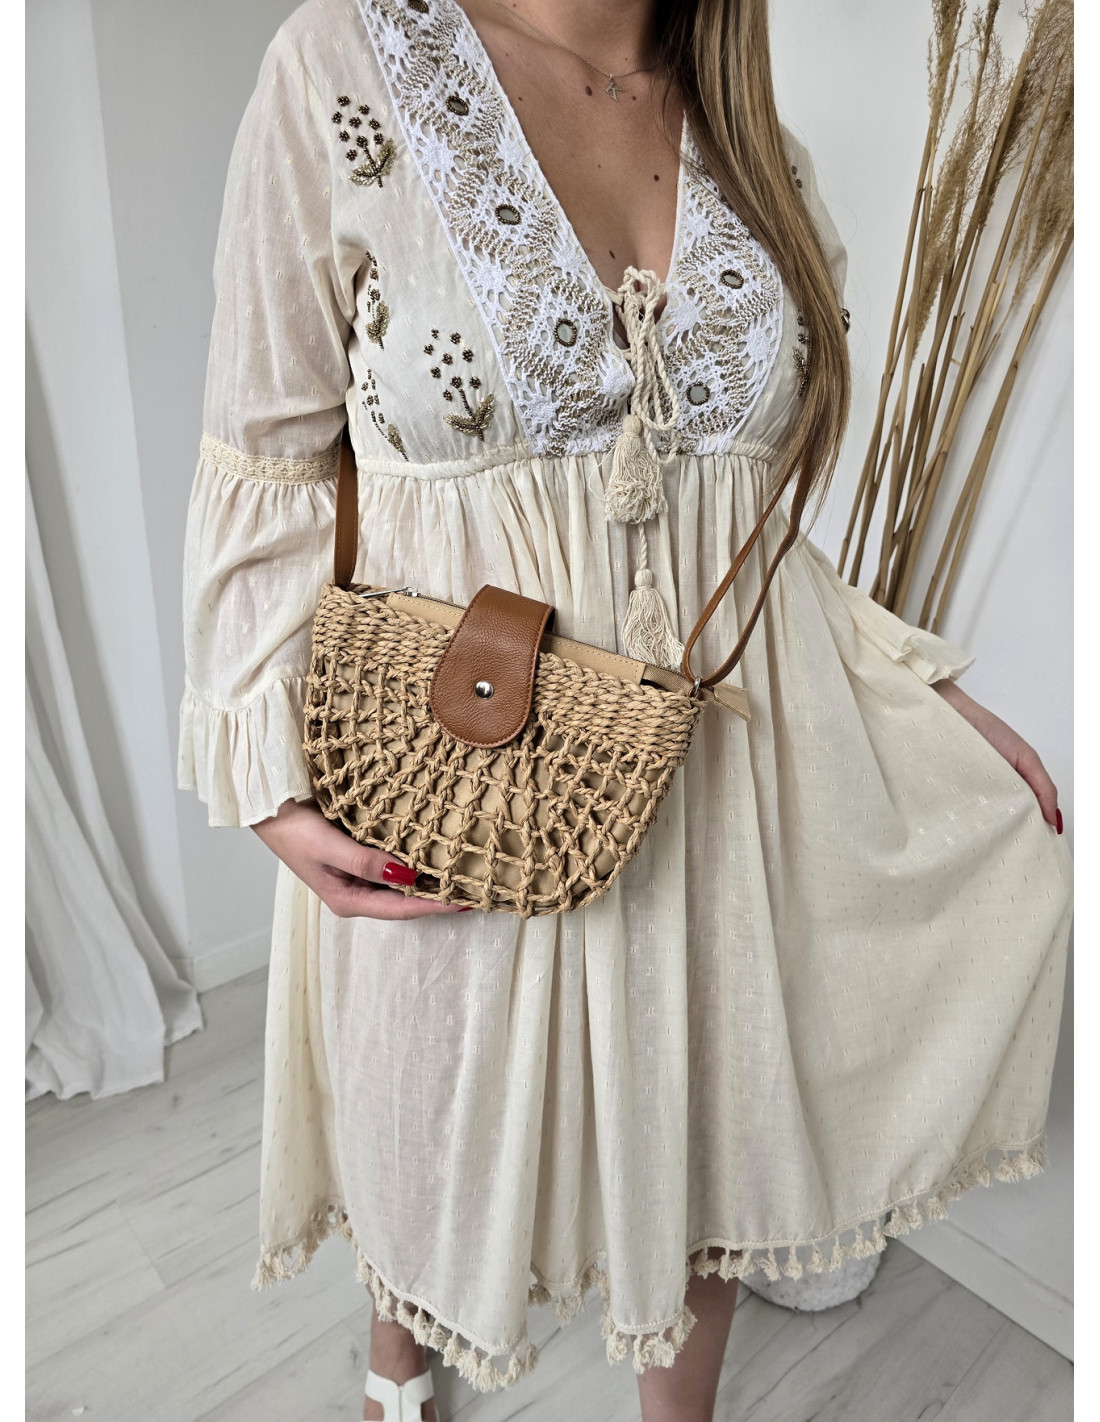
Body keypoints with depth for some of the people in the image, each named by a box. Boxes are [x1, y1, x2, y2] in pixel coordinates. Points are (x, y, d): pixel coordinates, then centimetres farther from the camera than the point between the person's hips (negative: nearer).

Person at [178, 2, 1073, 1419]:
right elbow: (265, 470, -4)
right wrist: (271, 776, -13)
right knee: (448, 1116, 20)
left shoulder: (753, 143, 11)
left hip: (727, 753, 4)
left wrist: (937, 694, 9)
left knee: (708, 1117, 18)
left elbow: (758, 507, 11)